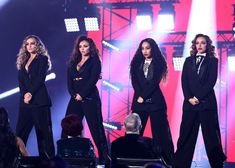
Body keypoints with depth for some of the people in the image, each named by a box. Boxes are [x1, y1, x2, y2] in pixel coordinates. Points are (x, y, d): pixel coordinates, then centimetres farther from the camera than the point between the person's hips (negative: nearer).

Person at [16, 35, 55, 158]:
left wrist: (31, 93, -14)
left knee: (43, 129, -4)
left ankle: (47, 157, -2)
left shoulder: (43, 58, 3)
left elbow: (40, 78, -7)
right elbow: (21, 80, 10)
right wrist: (24, 94, -6)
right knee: (21, 130, 1)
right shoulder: (23, 61, 18)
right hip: (25, 100, 5)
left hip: (39, 99, -5)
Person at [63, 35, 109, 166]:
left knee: (96, 128, -4)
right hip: (75, 99, 5)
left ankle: (104, 158, 0)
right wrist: (74, 94, -7)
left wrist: (82, 95, -13)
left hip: (90, 98, -5)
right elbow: (69, 81, 9)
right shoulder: (73, 62, 16)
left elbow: (93, 80, -9)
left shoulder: (95, 61, 1)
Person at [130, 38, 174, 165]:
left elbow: (155, 82, -5)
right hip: (139, 101, 3)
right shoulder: (137, 63, 13)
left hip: (155, 100, -3)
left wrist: (143, 97, -10)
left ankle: (166, 159, 2)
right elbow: (134, 82, 4)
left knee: (159, 131, -2)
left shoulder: (158, 63, 4)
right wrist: (139, 96, -11)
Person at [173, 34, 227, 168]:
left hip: (207, 102, -2)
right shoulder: (188, 61, 14)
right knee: (186, 135, 1)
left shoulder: (213, 61, 6)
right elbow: (184, 81, 5)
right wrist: (189, 98, -9)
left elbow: (211, 81, -4)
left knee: (211, 135, -2)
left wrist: (198, 97, -12)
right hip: (190, 103, 3)